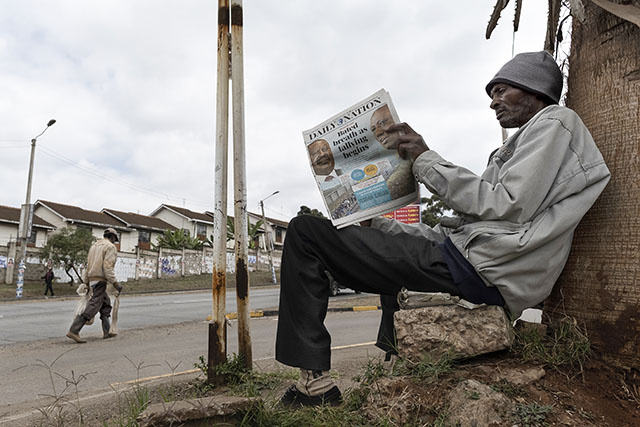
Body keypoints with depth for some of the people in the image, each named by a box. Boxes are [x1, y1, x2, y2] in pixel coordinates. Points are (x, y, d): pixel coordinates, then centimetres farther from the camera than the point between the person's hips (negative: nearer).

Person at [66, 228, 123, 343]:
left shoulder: (94, 245, 19)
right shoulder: (111, 247, -6)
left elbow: (88, 265, 17)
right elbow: (107, 266, -17)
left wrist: (85, 281, 19)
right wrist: (115, 283, -18)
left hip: (92, 278, 9)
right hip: (100, 279, -9)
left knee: (106, 304, 16)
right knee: (94, 305, -11)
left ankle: (106, 332, 17)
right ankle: (74, 331, -17)